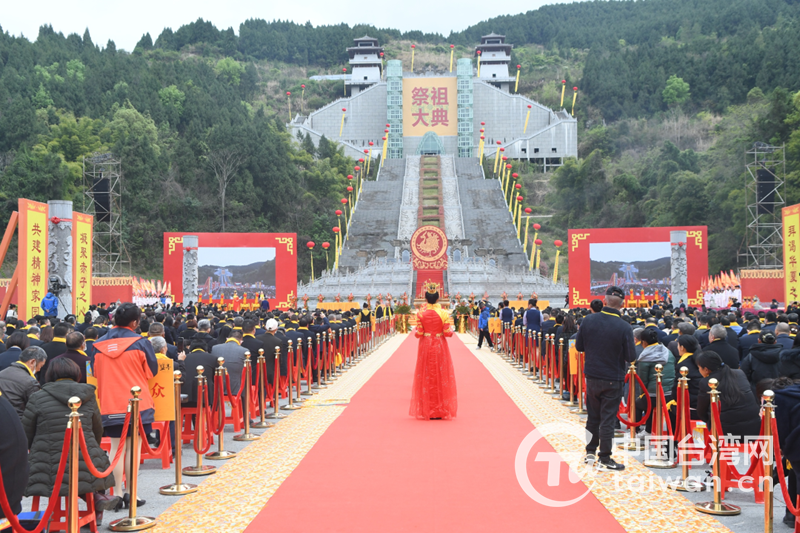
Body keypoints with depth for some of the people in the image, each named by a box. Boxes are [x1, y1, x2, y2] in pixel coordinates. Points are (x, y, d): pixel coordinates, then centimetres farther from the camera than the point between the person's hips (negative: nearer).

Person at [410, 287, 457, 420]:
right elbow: (447, 333, -10)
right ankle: (441, 411, 10)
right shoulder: (443, 313, -8)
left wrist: (415, 332, 12)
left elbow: (418, 334, -9)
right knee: (441, 376, 8)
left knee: (425, 377, 8)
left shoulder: (421, 313, -7)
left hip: (425, 346, 0)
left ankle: (425, 411, 10)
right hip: (440, 346, 0)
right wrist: (451, 331, 11)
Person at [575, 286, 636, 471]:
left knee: (593, 416, 17)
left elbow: (579, 346, 1)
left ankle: (590, 452, 27)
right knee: (607, 419, 4)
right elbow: (631, 357, -13)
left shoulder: (588, 320, -8)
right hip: (612, 380, -3)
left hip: (591, 377, 3)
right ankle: (604, 459, 10)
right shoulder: (624, 327, -18)